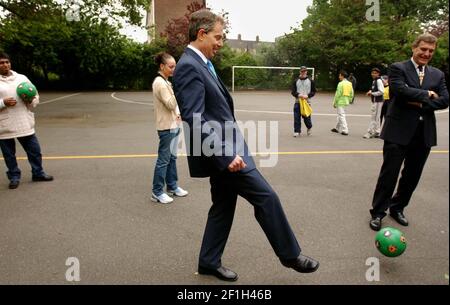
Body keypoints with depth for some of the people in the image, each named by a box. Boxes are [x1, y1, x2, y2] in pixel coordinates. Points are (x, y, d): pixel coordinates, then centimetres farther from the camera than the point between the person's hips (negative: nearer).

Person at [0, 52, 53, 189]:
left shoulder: (22, 78, 8)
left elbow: (36, 97, 11)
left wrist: (31, 100, -10)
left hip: (25, 123, 2)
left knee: (35, 150, 9)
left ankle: (38, 173, 26)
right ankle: (14, 176, 25)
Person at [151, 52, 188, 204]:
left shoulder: (165, 81, 15)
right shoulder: (159, 83, -15)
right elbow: (170, 104, -20)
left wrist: (178, 114, 6)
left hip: (173, 125, 10)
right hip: (166, 127, -10)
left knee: (172, 157, 16)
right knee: (163, 160, -4)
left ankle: (172, 186, 27)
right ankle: (157, 192, 6)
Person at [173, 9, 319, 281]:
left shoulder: (201, 64, 15)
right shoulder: (189, 67, -16)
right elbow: (194, 120, -25)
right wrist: (226, 155, -26)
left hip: (224, 151, 10)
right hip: (223, 152, -10)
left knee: (224, 206, 17)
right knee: (266, 197, -1)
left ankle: (209, 262, 31)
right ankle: (290, 254, 17)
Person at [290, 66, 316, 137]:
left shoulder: (311, 81, 7)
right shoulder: (296, 81, 9)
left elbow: (313, 91, 6)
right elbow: (292, 91, 5)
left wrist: (307, 95, -13)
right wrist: (298, 94, -15)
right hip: (297, 102, 1)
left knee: (306, 117, 0)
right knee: (296, 117, -4)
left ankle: (309, 128, 30)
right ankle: (297, 131, 4)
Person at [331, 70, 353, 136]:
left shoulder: (341, 84, -14)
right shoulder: (350, 84, 9)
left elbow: (338, 94, -15)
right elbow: (351, 94, 13)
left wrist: (334, 102, -8)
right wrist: (349, 101, 21)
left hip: (340, 102, -8)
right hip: (346, 102, 8)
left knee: (341, 116, -5)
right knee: (340, 115, 19)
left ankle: (345, 131, -7)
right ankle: (337, 128, 30)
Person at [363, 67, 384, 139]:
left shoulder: (379, 81, -13)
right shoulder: (374, 81, 14)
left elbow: (381, 92, -19)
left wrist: (372, 93, -14)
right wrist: (370, 91, 9)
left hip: (378, 101, -10)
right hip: (375, 101, 10)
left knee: (374, 117, -8)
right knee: (376, 117, 14)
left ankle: (370, 132, -6)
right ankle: (377, 132, 22)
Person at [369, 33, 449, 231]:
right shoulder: (398, 68, -2)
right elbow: (401, 90, -19)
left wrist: (421, 103, -12)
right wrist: (426, 94, -8)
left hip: (424, 133, 5)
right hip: (399, 131, -5)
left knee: (412, 175, 13)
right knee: (389, 173, 0)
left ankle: (397, 208, 32)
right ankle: (377, 212, 13)